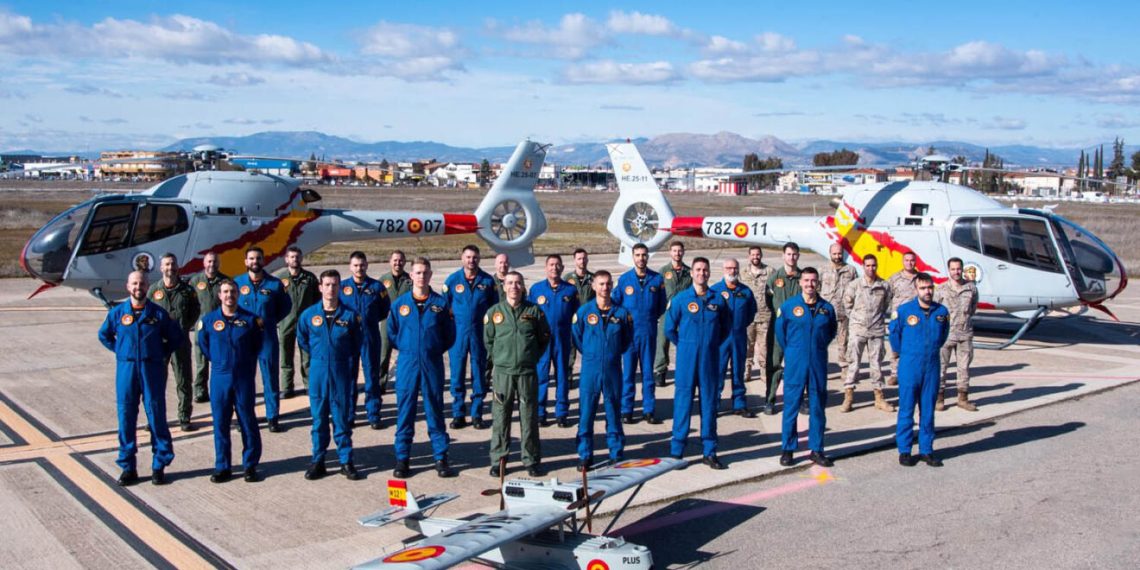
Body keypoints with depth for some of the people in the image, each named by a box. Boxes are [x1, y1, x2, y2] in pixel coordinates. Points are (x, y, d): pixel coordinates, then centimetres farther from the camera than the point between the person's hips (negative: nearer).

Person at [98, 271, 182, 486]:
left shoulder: (158, 313, 0)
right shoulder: (117, 313, 4)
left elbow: (176, 337, 11)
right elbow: (104, 335, 20)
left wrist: (162, 354, 3)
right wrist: (119, 351, 9)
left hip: (152, 370, -1)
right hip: (126, 369, 1)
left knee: (157, 418, 0)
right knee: (126, 418, 3)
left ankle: (159, 466, 10)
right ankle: (128, 467, 13)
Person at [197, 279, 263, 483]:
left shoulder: (250, 319, -2)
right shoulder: (209, 320, 1)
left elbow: (258, 344, 11)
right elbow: (203, 344, 16)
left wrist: (247, 362, 9)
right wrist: (217, 360, 12)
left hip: (244, 378, -1)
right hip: (220, 378, 1)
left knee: (248, 421, 3)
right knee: (220, 423, 5)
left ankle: (250, 466, 12)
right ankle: (222, 467, 14)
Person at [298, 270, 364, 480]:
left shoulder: (349, 315, -2)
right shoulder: (308, 315, 1)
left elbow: (357, 344, 8)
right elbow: (302, 341, 17)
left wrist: (347, 361, 7)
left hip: (342, 374, -1)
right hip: (318, 374, 1)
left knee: (343, 418, 4)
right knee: (318, 418, 8)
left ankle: (346, 461, 13)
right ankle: (317, 461, 17)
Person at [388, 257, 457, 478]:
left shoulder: (441, 303, 2)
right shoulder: (399, 303, 4)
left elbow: (450, 335, 7)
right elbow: (392, 333, 12)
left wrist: (435, 350, 1)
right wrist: (406, 348, 4)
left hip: (432, 364, 0)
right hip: (407, 363, 1)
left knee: (435, 410, 4)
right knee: (404, 411, 4)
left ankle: (441, 458, 12)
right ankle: (402, 459, 12)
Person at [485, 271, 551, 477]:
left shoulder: (534, 311, 3)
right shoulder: (494, 312, 3)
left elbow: (544, 338, 12)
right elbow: (488, 340, 13)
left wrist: (533, 357, 7)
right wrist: (499, 358, 7)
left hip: (527, 373, 0)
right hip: (503, 373, 0)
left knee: (529, 418, 5)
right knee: (500, 418, 3)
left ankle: (532, 460, 14)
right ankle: (498, 460, 12)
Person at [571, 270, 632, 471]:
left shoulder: (621, 313, 0)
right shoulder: (584, 311, -2)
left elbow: (628, 339, 12)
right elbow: (577, 337, 8)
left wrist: (614, 354, 8)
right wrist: (591, 354, 9)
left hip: (613, 369, 1)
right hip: (590, 369, -1)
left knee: (614, 411, 9)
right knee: (586, 412, 2)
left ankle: (617, 454, 18)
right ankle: (585, 456, 11)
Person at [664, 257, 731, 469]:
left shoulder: (718, 300, 4)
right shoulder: (680, 299, -2)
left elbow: (726, 327, 16)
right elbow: (669, 328, 3)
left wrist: (713, 345, 10)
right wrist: (685, 346, 6)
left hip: (710, 359, 2)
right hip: (686, 359, -2)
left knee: (709, 403, 6)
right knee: (683, 402, -1)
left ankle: (709, 452, 14)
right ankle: (676, 451, 6)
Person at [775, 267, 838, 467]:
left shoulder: (827, 308, 3)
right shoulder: (788, 306, -4)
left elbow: (832, 332, 18)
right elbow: (780, 331, 7)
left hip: (818, 364, 2)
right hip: (795, 364, -2)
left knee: (818, 407, 8)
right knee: (791, 406, 1)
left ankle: (816, 449, 17)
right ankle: (787, 449, 11)